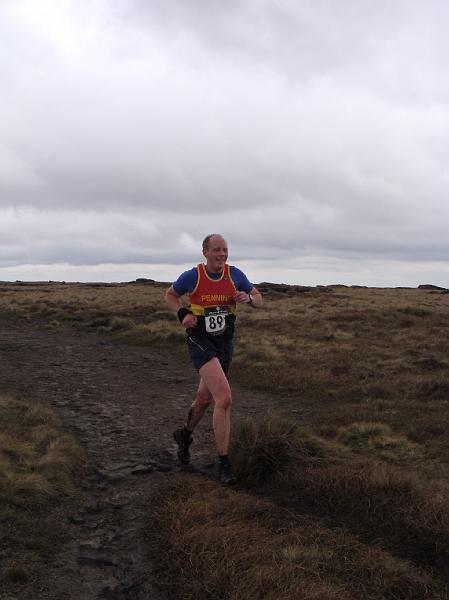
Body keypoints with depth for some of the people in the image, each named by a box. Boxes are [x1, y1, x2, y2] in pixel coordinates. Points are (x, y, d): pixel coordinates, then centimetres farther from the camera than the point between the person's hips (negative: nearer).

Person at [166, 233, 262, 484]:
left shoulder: (235, 275, -2)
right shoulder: (192, 276, -9)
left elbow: (259, 300, 9)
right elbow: (171, 295, 9)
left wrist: (248, 298, -14)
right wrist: (183, 313, -9)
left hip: (225, 342, 5)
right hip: (200, 341, -5)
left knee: (205, 398, 19)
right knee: (224, 398, -20)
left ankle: (185, 435, 49)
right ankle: (224, 463, -8)